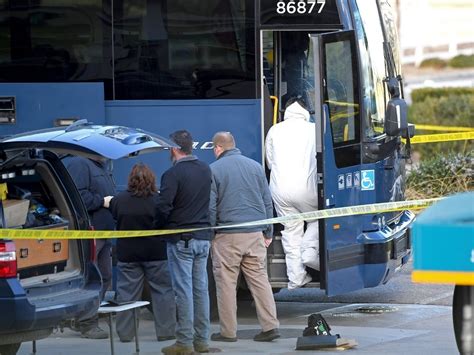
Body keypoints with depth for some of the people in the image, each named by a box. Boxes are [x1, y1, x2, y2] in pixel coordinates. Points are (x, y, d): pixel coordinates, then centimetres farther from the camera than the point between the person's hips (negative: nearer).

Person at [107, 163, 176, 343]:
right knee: (163, 291, 7)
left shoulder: (119, 200, -6)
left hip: (127, 253, 2)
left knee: (127, 293, 8)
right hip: (155, 253, -2)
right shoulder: (157, 201, -14)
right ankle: (165, 331, 6)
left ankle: (125, 333, 9)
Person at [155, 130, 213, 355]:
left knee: (183, 290, -3)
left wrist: (160, 227, -1)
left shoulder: (173, 174, -14)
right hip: (203, 237, 6)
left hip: (181, 239, -6)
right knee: (201, 288, 10)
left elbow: (163, 207, -18)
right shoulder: (206, 170, 7)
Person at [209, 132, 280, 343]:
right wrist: (268, 232, 19)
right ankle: (270, 326, 0)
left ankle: (228, 331, 3)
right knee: (259, 279, 6)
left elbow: (210, 207, -5)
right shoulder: (255, 167, 11)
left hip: (227, 236, -4)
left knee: (226, 283, 2)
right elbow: (267, 202, 14)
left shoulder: (214, 170, -3)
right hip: (255, 234, 4)